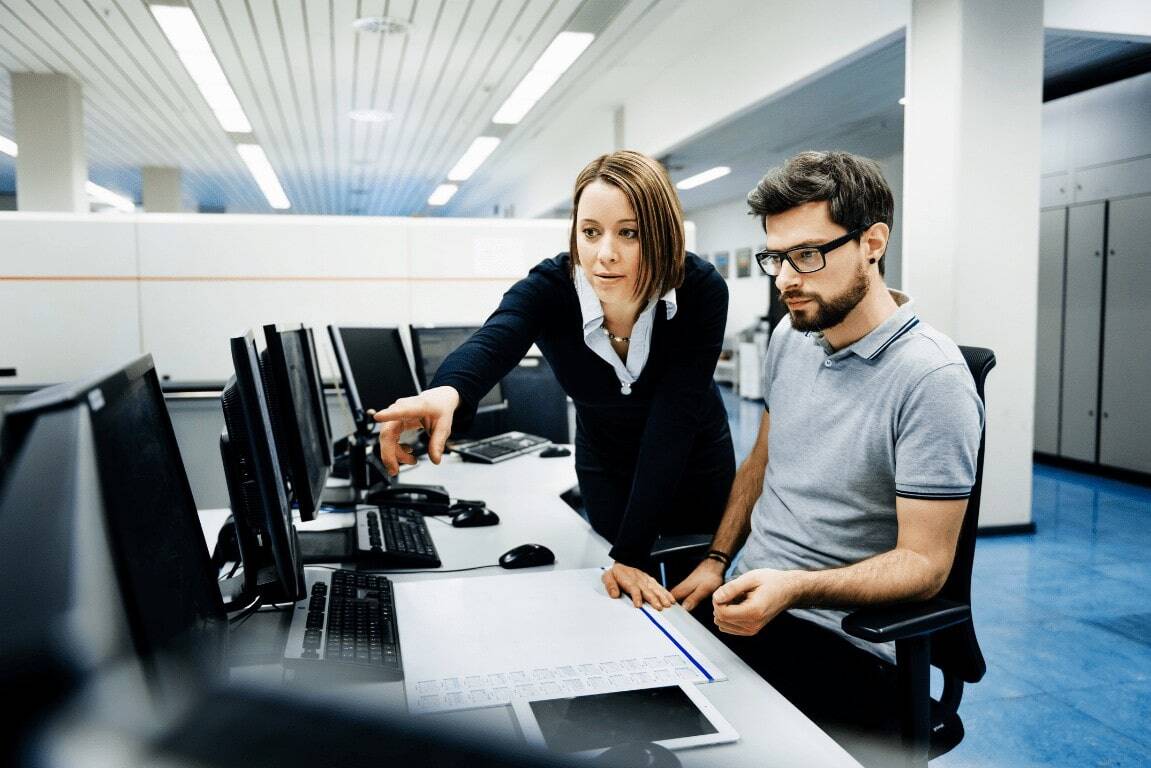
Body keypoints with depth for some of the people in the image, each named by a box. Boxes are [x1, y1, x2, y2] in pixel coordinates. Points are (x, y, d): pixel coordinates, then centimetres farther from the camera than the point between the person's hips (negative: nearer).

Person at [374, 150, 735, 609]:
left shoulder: (702, 291, -29)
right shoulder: (548, 288, -28)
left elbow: (672, 422, -33)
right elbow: (491, 344, -49)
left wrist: (632, 554, -37)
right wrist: (447, 391, -74)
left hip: (694, 465, 0)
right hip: (607, 469, 1)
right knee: (627, 606, 14)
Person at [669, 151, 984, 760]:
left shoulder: (932, 379, -17)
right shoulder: (790, 338, 6)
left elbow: (924, 562, -16)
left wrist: (796, 588, -30)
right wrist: (716, 561, 6)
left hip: (842, 644, -6)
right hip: (748, 597, 7)